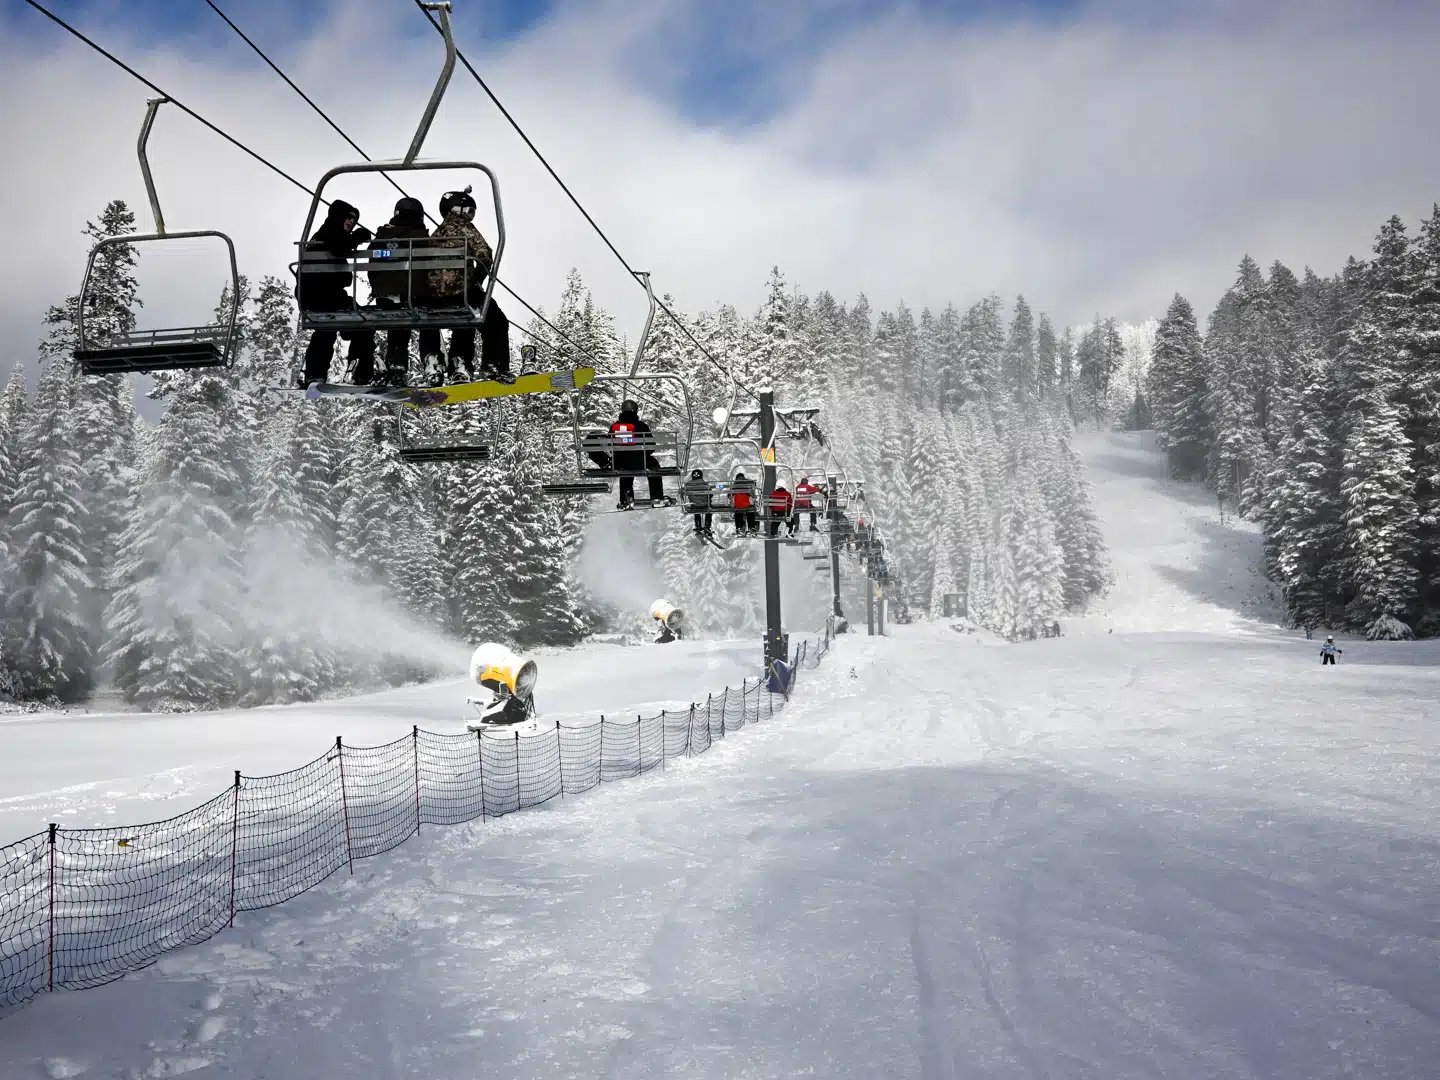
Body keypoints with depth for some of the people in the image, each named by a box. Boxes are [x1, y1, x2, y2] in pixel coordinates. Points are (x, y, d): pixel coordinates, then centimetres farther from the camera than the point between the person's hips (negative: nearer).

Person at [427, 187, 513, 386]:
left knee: (463, 327, 28)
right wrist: (478, 279, 2)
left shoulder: (438, 232, 21)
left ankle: (457, 365, 16)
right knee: (496, 323, 2)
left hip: (438, 294, 8)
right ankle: (494, 366, -9)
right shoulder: (462, 226, -2)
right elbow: (484, 255, -12)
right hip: (462, 289, -8)